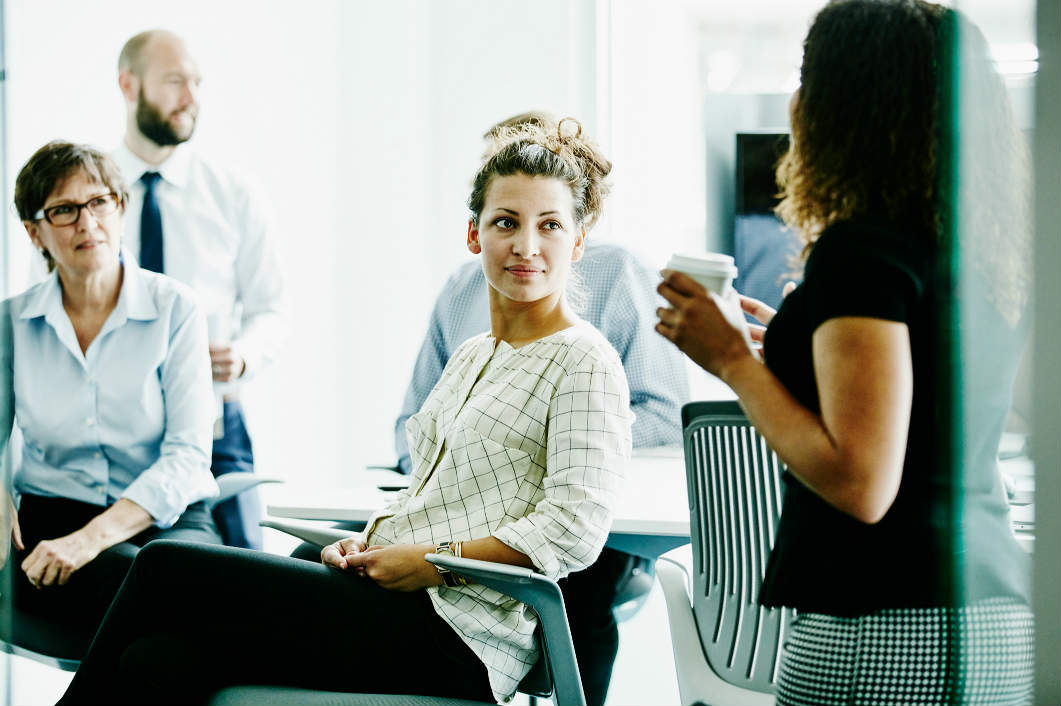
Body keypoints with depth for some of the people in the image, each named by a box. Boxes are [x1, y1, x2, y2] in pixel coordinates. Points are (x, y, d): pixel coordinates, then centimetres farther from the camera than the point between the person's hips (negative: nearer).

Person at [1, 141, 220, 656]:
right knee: (128, 580, -35)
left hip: (168, 521, 0)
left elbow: (188, 455, -9)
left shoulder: (174, 309, 0)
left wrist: (93, 537, -22)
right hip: (51, 524, 1)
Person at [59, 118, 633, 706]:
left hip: (457, 641, -7)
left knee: (166, 568, -13)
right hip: (398, 604, 7)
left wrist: (432, 562, -14)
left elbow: (576, 529, -14)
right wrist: (365, 544, 5)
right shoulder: (470, 356, 22)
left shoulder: (585, 362, -3)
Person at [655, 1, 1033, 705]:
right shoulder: (992, 253, 11)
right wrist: (799, 345, 27)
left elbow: (861, 486, -19)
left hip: (886, 630, -9)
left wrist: (732, 358, -9)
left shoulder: (861, 249, -14)